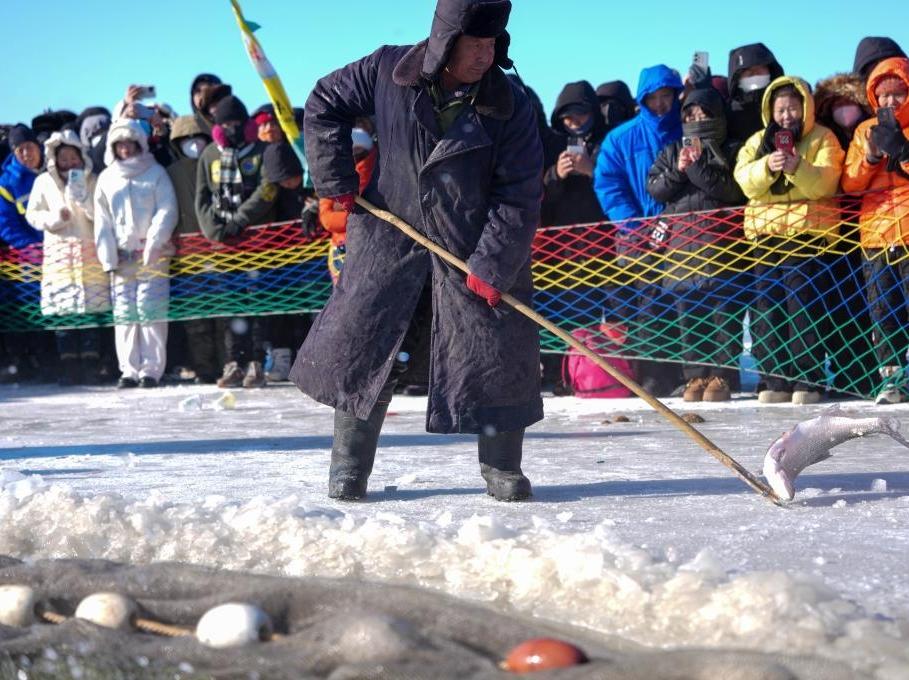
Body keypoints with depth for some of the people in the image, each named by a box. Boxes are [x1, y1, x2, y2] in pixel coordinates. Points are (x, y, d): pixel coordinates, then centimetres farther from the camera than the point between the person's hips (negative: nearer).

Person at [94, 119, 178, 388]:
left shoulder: (155, 173, 5)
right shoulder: (106, 179, 14)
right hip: (121, 257, 3)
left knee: (150, 310, -10)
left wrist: (152, 245, -13)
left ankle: (151, 369, -8)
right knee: (124, 313, 0)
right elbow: (102, 222, 11)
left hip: (153, 254, -3)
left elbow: (166, 212, -2)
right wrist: (109, 259, 2)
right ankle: (129, 370, 3)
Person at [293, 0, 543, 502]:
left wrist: (492, 265, -20)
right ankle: (349, 466, 14)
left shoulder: (509, 106, -13)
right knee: (359, 346, 0)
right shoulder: (389, 71, -10)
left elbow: (520, 196, -13)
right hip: (392, 238, 1)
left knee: (497, 355, -2)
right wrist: (336, 182, -2)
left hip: (476, 250, -1)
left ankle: (502, 469, 16)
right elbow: (324, 105, 5)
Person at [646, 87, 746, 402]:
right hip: (681, 244, 4)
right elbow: (654, 187, 7)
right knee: (688, 317, 4)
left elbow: (732, 189, -9)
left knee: (724, 314, -5)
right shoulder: (672, 152, 18)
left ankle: (721, 377, -1)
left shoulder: (731, 151, 6)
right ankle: (696, 376, 9)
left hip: (721, 244, -4)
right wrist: (677, 171, -9)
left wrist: (697, 166, -13)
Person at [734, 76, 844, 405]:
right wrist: (767, 166, -22)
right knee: (767, 307, 1)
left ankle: (808, 380, -7)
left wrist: (798, 168, -29)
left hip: (809, 232, -4)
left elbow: (825, 183, -11)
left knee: (803, 305, -10)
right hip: (766, 233, 4)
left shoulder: (823, 140, 4)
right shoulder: (759, 141, 14)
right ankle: (774, 380, 5)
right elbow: (744, 180, -2)